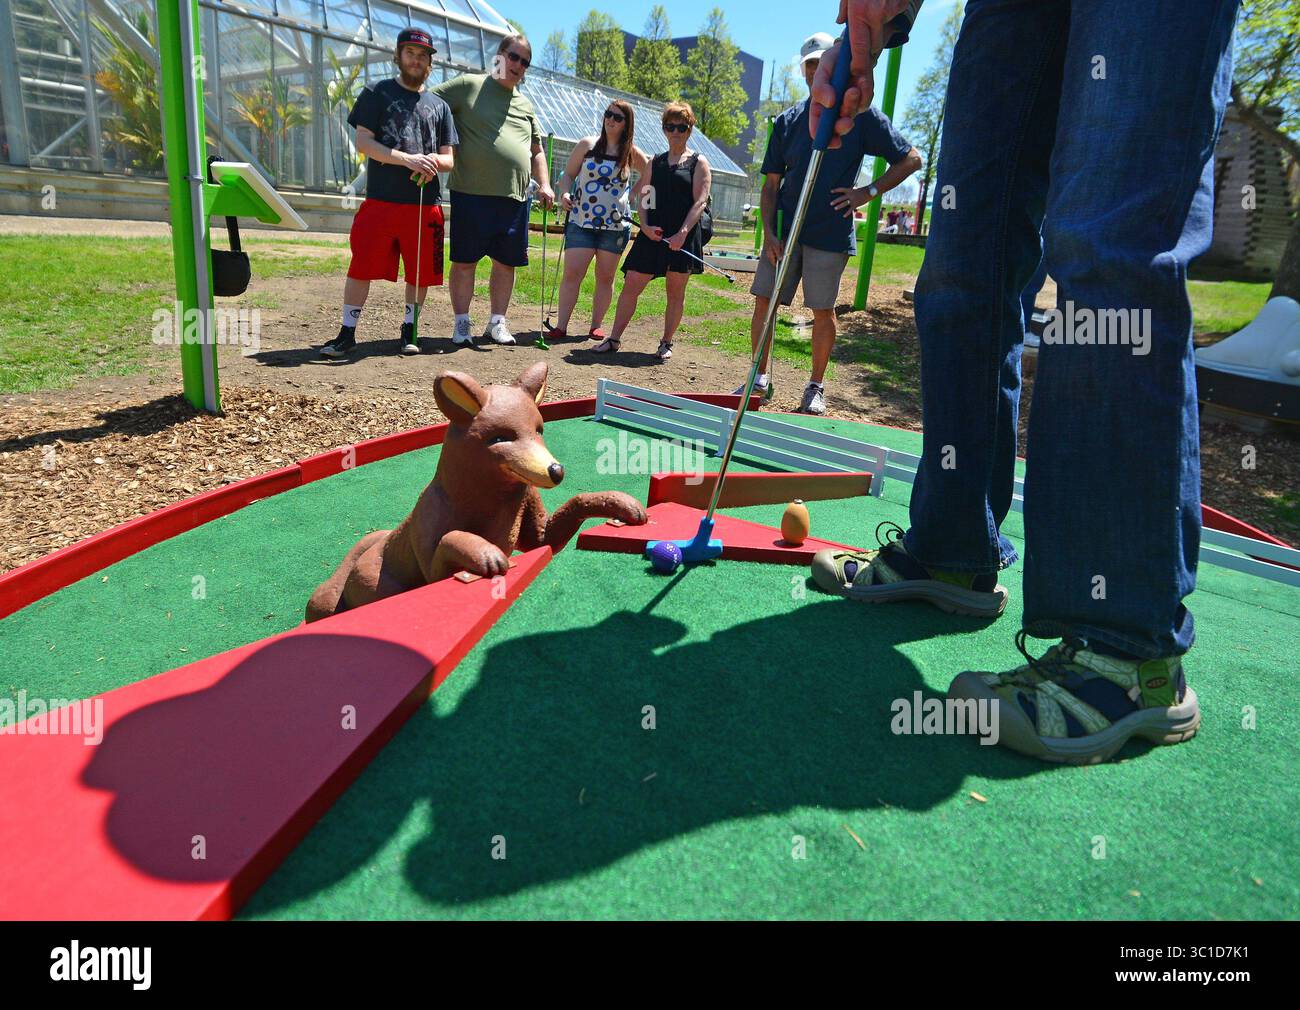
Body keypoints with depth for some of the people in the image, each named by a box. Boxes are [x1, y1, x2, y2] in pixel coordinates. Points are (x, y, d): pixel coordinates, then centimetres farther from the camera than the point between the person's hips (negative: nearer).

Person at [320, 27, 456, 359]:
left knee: (421, 273, 5)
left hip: (425, 205, 3)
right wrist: (408, 160, -16)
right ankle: (348, 332, 5)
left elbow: (449, 159, 15)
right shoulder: (376, 93, 9)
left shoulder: (439, 105, 17)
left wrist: (433, 161, -10)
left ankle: (409, 330, 22)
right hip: (380, 200, -2)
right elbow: (363, 141, -2)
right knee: (361, 267, -4)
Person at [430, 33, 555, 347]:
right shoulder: (468, 85, 4)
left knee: (506, 262, 7)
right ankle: (462, 322, 11)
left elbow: (536, 151, 25)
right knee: (464, 261, -1)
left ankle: (498, 322, 18)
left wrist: (544, 185, 11)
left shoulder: (525, 105, 20)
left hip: (515, 197, 5)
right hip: (471, 193, -5)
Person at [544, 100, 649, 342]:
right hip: (581, 222, -1)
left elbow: (648, 174, 21)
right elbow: (568, 174, 6)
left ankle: (596, 326, 16)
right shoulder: (588, 144, 4)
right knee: (571, 274, -7)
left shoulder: (632, 153, 5)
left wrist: (632, 195, 10)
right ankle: (561, 326, -4)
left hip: (616, 225, 1)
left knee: (605, 277, 6)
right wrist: (564, 193, -13)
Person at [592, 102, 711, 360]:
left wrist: (683, 233, -19)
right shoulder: (655, 162, 16)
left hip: (683, 236, -3)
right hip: (652, 233, 4)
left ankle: (667, 343, 16)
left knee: (676, 292, 5)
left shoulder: (698, 163, 4)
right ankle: (614, 339, 5)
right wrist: (645, 226, -6)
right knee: (631, 285, -1)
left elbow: (700, 202, -6)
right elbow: (645, 198, 13)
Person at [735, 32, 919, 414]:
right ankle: (760, 379, 12)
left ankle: (815, 388, 14)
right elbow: (771, 183, 10)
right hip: (784, 229, 3)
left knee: (822, 311, 2)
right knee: (763, 301, -1)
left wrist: (868, 192, -5)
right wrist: (769, 232, -3)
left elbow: (911, 159, 5)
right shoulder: (788, 120, 11)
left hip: (830, 234, -3)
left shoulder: (861, 114, 2)